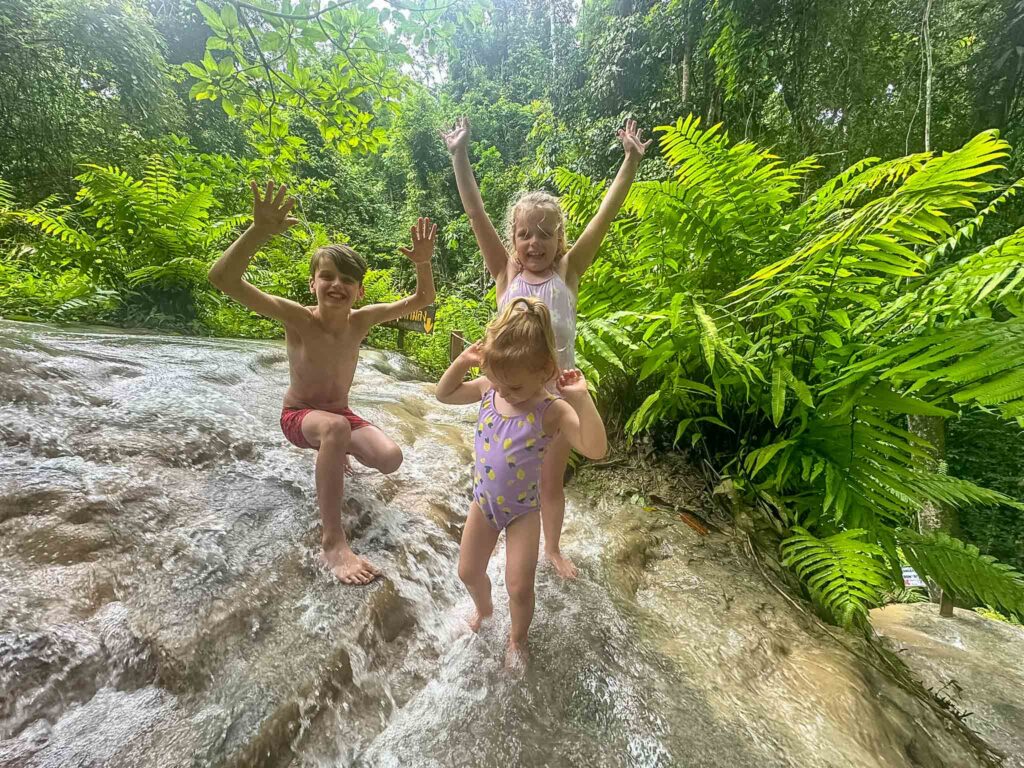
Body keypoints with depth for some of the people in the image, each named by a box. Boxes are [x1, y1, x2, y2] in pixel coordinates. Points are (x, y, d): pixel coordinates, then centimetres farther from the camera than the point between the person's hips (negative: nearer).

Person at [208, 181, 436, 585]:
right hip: (298, 415, -3)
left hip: (339, 415, 4)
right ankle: (333, 543, -29)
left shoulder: (361, 320, -13)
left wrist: (422, 264, -25)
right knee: (336, 427, -39)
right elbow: (222, 278, -34)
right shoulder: (297, 318, -22)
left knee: (390, 459, -21)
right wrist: (260, 231, -48)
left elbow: (421, 300, -7)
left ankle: (330, 452, 16)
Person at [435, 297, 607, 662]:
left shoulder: (552, 411, -27)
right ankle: (483, 608, 55)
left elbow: (596, 449, -37)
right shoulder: (488, 388, -12)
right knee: (468, 571, 20)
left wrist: (581, 398, -45)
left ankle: (517, 639, 42)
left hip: (523, 510, -4)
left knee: (519, 587, 8)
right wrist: (462, 362, -14)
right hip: (483, 502, 5)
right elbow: (444, 394, 2)